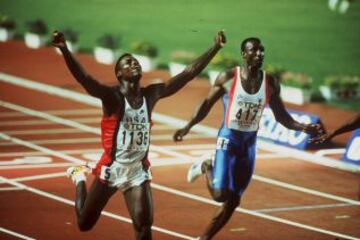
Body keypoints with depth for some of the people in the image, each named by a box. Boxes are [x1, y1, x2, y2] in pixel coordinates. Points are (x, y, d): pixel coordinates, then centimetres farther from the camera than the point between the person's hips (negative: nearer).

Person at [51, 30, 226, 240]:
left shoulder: (151, 94, 0)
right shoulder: (112, 96, -16)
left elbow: (188, 73, -1)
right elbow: (83, 78, -32)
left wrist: (215, 49, -6)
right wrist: (64, 50, -49)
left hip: (138, 171, 3)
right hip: (111, 169, -3)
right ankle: (79, 177, 43)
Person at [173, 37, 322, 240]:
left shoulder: (271, 84, -3)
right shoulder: (228, 78, -11)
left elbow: (281, 116, 5)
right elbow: (207, 104, 0)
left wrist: (302, 127, -13)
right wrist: (188, 127, -11)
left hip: (249, 143, 3)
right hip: (228, 139, -3)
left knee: (232, 202, 6)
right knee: (220, 195, -15)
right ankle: (206, 167, 17)